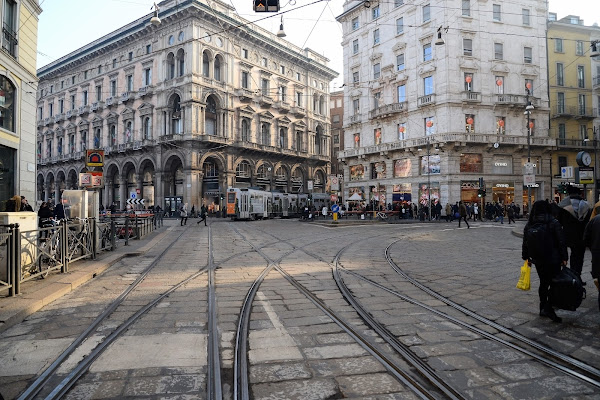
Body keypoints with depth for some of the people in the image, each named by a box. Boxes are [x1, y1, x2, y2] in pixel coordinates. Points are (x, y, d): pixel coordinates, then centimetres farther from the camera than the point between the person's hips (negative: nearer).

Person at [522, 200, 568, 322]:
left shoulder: (529, 224, 4)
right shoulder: (554, 223, -9)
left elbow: (525, 243, 9)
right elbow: (561, 241, -9)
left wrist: (527, 257, 18)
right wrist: (564, 257, -3)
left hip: (538, 260, 5)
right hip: (553, 259, -5)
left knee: (543, 283, 16)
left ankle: (543, 308, 21)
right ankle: (548, 308, -9)